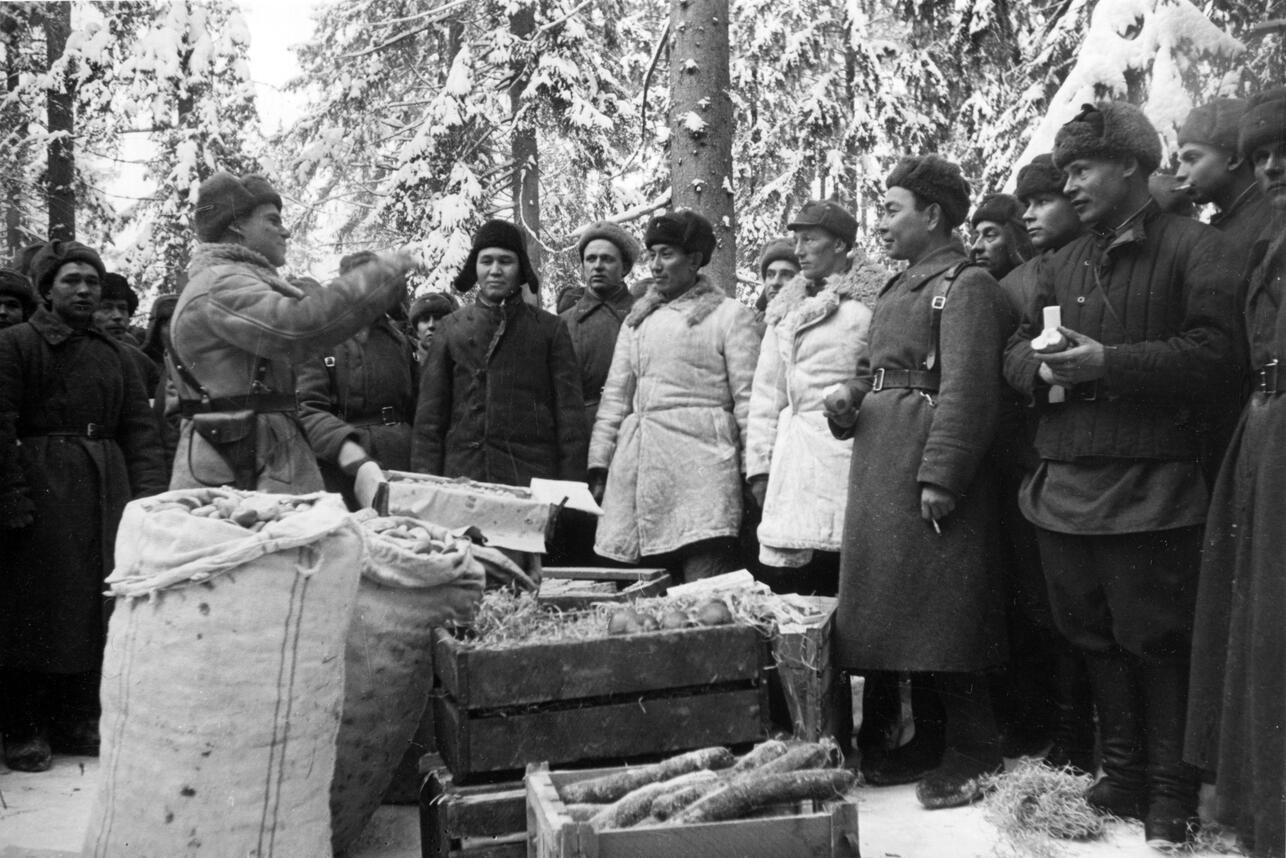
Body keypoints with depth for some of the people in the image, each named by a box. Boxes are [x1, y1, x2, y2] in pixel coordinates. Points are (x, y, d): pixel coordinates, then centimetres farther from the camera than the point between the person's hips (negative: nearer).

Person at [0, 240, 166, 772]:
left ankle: (75, 721, 19)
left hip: (108, 494, 5)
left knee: (94, 608, 7)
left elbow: (140, 429, 12)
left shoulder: (114, 355, 18)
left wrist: (148, 494, -1)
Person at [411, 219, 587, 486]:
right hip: (461, 473, 1)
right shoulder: (451, 327, 11)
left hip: (532, 476, -1)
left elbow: (570, 413, 4)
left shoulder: (549, 328, 8)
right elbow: (430, 414, 10)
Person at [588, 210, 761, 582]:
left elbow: (748, 397, 0)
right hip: (638, 469, 5)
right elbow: (615, 395, 17)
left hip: (700, 463, -5)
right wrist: (599, 465, 9)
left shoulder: (729, 314, 4)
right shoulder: (637, 320, 19)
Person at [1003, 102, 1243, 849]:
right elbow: (1017, 350, 17)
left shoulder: (1194, 248, -4)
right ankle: (1124, 774, 28)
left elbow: (1217, 353, -15)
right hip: (1067, 486, 6)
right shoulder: (1064, 265, 16)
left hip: (1151, 491, -6)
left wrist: (1108, 362, -20)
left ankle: (1171, 794, 16)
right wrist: (1041, 365, -6)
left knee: (1159, 644, 1)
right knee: (1096, 640, 14)